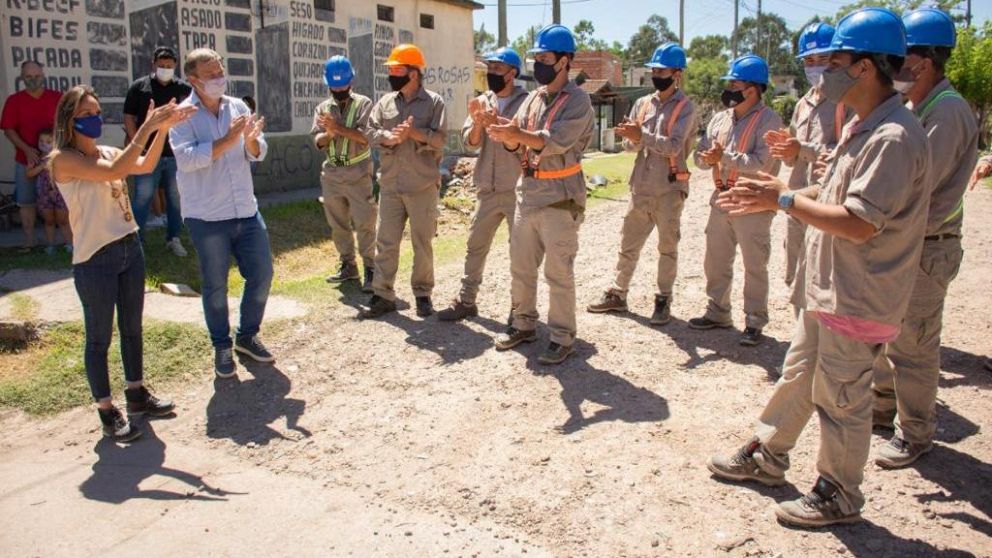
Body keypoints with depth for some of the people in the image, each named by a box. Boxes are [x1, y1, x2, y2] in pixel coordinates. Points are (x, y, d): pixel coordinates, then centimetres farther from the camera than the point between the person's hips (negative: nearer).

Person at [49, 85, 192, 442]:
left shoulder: (108, 152, 8)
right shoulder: (63, 159, -13)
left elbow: (145, 166, -8)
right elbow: (114, 172, -28)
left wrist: (162, 128, -20)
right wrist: (147, 127, -28)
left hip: (130, 249, 7)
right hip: (94, 260, -7)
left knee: (132, 328, 17)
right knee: (99, 338, 5)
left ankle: (137, 394, 33)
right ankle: (107, 412, 16)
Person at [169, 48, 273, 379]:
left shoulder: (238, 107, 6)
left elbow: (258, 154, 4)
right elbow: (186, 159, -22)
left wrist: (251, 140, -18)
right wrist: (228, 140, -26)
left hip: (246, 211, 5)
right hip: (207, 217, -4)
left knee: (262, 274, 9)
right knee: (215, 286, 6)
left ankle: (247, 336, 29)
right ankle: (222, 348, 23)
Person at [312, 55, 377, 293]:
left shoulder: (363, 104, -2)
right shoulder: (322, 108, 11)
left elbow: (365, 136, -14)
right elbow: (318, 141, 1)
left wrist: (337, 127, -21)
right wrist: (329, 133, -20)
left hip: (357, 172, -5)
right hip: (331, 172, 5)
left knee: (364, 223, -6)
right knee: (338, 224, 11)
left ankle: (370, 269, 0)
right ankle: (348, 266, 22)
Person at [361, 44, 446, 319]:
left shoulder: (434, 102, -1)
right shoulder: (385, 102, 12)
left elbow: (439, 139, -10)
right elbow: (372, 133, 2)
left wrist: (413, 132, -23)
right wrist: (390, 138, -17)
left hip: (423, 186, -4)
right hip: (390, 185, 4)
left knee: (423, 242, 5)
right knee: (385, 241, 6)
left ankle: (423, 294, 18)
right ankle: (383, 296, 14)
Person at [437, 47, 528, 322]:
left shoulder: (526, 102, -6)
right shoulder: (482, 101, 9)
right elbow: (470, 141, 0)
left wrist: (496, 124, -27)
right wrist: (478, 123, -19)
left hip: (517, 190, -5)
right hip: (487, 190, 5)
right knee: (475, 246, 11)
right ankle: (466, 301, 23)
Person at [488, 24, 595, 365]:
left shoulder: (578, 101, -8)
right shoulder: (534, 98, 13)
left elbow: (557, 142, -23)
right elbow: (517, 143, 8)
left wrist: (518, 133, -32)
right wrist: (507, 136, -14)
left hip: (559, 198, -7)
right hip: (527, 193, 7)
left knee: (559, 272, -1)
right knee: (520, 266, 14)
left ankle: (562, 338, 10)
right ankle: (524, 325, 30)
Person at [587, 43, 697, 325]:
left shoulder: (685, 107, -6)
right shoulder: (642, 104, 9)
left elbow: (674, 146, -20)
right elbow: (630, 145, 5)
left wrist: (642, 136, -30)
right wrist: (632, 137, -18)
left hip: (670, 189, -5)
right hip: (640, 188, 5)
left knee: (668, 247, 6)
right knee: (628, 244, 12)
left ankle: (663, 300, 17)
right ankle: (617, 294, 23)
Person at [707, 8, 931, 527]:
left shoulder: (894, 138, -23)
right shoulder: (861, 128, 10)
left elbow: (858, 224, -28)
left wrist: (785, 199, -21)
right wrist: (773, 197, 8)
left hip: (857, 300, -10)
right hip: (826, 289, 10)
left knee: (841, 399, 5)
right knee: (797, 377, 21)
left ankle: (839, 496, 24)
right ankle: (765, 456, 39)